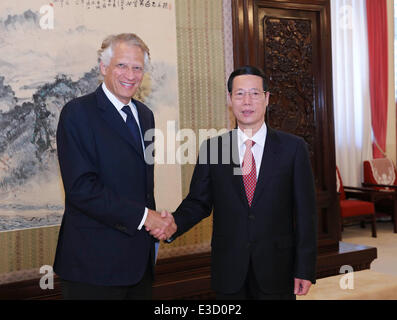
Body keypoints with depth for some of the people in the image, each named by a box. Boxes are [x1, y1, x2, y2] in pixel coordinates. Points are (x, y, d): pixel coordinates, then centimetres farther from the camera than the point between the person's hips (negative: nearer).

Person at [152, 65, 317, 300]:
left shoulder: (293, 148, -2)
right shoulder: (212, 148, 2)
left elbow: (305, 211, -2)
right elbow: (198, 201, 5)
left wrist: (305, 270, -4)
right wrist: (173, 225, -16)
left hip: (277, 272, -1)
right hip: (229, 271, 1)